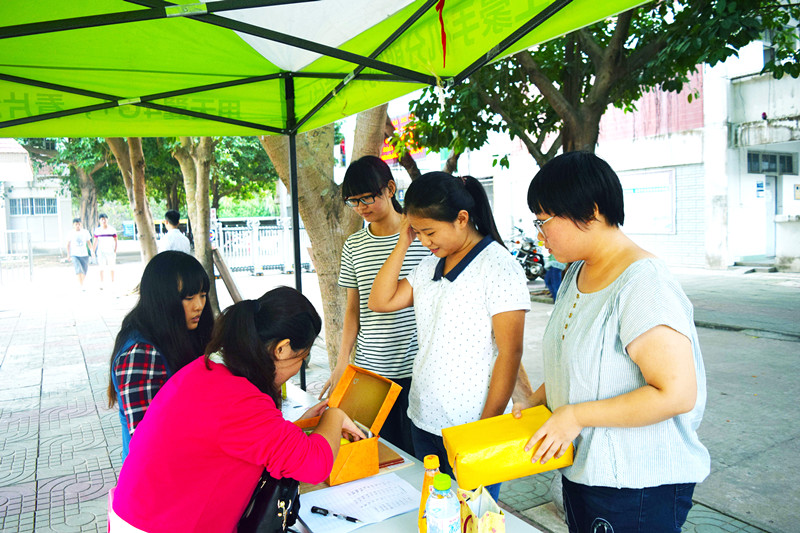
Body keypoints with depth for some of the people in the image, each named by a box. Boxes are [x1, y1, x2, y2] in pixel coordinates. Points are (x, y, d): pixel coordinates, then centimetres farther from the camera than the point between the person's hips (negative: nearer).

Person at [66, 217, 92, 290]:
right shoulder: (71, 233, -2)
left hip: (84, 255, 2)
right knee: (78, 270, -19)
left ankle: (81, 282, 35)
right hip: (74, 255, -2)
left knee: (84, 271, 9)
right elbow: (68, 244, 7)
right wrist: (68, 254, 4)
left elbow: (89, 242, 7)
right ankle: (82, 285, -19)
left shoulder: (85, 232, 0)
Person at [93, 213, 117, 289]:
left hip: (110, 251, 0)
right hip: (101, 251, 1)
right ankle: (101, 283, -3)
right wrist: (93, 251, 9)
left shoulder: (112, 229, -2)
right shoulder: (97, 230, 3)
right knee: (101, 267, -6)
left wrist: (115, 252, -6)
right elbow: (95, 241, 11)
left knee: (111, 268, 6)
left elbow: (115, 241, 0)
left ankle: (112, 282, 18)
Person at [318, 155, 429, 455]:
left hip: (417, 368, -3)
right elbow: (353, 309, 12)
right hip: (369, 371, 3)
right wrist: (342, 363, 4)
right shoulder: (354, 245, 8)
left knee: (416, 452, 4)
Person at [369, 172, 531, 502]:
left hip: (470, 427, -6)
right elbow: (380, 302, 7)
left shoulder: (497, 266, -13)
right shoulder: (430, 266, 9)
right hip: (423, 419, 7)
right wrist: (402, 243, 1)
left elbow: (510, 353, -14)